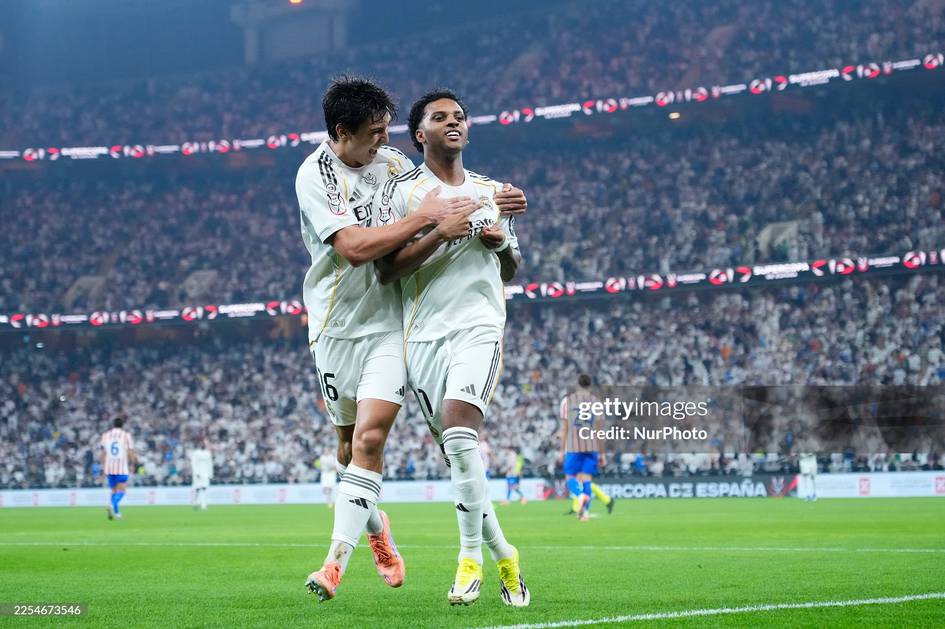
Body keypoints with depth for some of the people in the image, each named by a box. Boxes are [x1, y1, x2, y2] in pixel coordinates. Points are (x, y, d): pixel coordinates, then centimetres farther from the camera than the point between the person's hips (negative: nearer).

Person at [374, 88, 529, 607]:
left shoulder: (492, 192, 16)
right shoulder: (400, 192, 4)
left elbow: (510, 271, 26)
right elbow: (386, 269, -7)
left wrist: (502, 243, 3)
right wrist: (441, 232, -15)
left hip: (479, 326, 0)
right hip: (424, 335, 0)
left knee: (457, 425, -24)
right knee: (460, 456, 2)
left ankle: (471, 557, -18)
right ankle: (503, 555, 21)